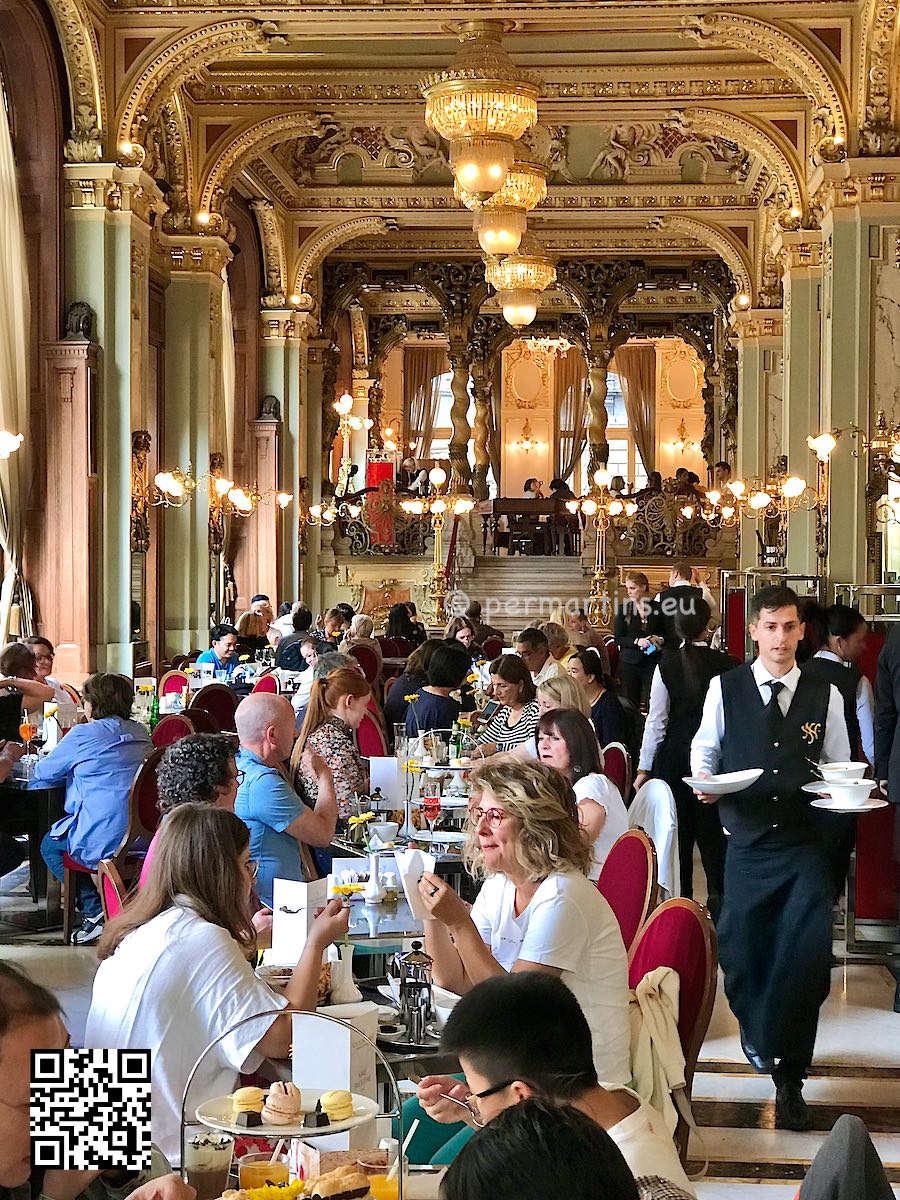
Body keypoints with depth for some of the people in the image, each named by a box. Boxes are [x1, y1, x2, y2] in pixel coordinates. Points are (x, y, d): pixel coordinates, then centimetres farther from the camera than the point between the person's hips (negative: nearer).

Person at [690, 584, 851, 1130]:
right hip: (748, 843, 0)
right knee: (742, 953, 10)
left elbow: (839, 767, 12)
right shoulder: (725, 688, 2)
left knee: (808, 956, -11)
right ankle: (759, 1033, 43)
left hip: (808, 845, 0)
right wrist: (705, 781, -7)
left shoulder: (825, 695, 5)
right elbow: (705, 748, 13)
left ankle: (789, 1077, 3)